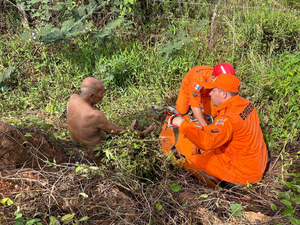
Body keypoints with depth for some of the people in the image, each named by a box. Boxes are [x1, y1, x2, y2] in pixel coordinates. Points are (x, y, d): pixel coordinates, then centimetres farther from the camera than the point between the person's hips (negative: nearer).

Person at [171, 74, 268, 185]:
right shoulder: (245, 104, -1)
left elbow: (206, 142, -42)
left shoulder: (230, 118, -30)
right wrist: (202, 129, 3)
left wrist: (183, 124, -32)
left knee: (192, 161, -5)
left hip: (245, 172, -9)